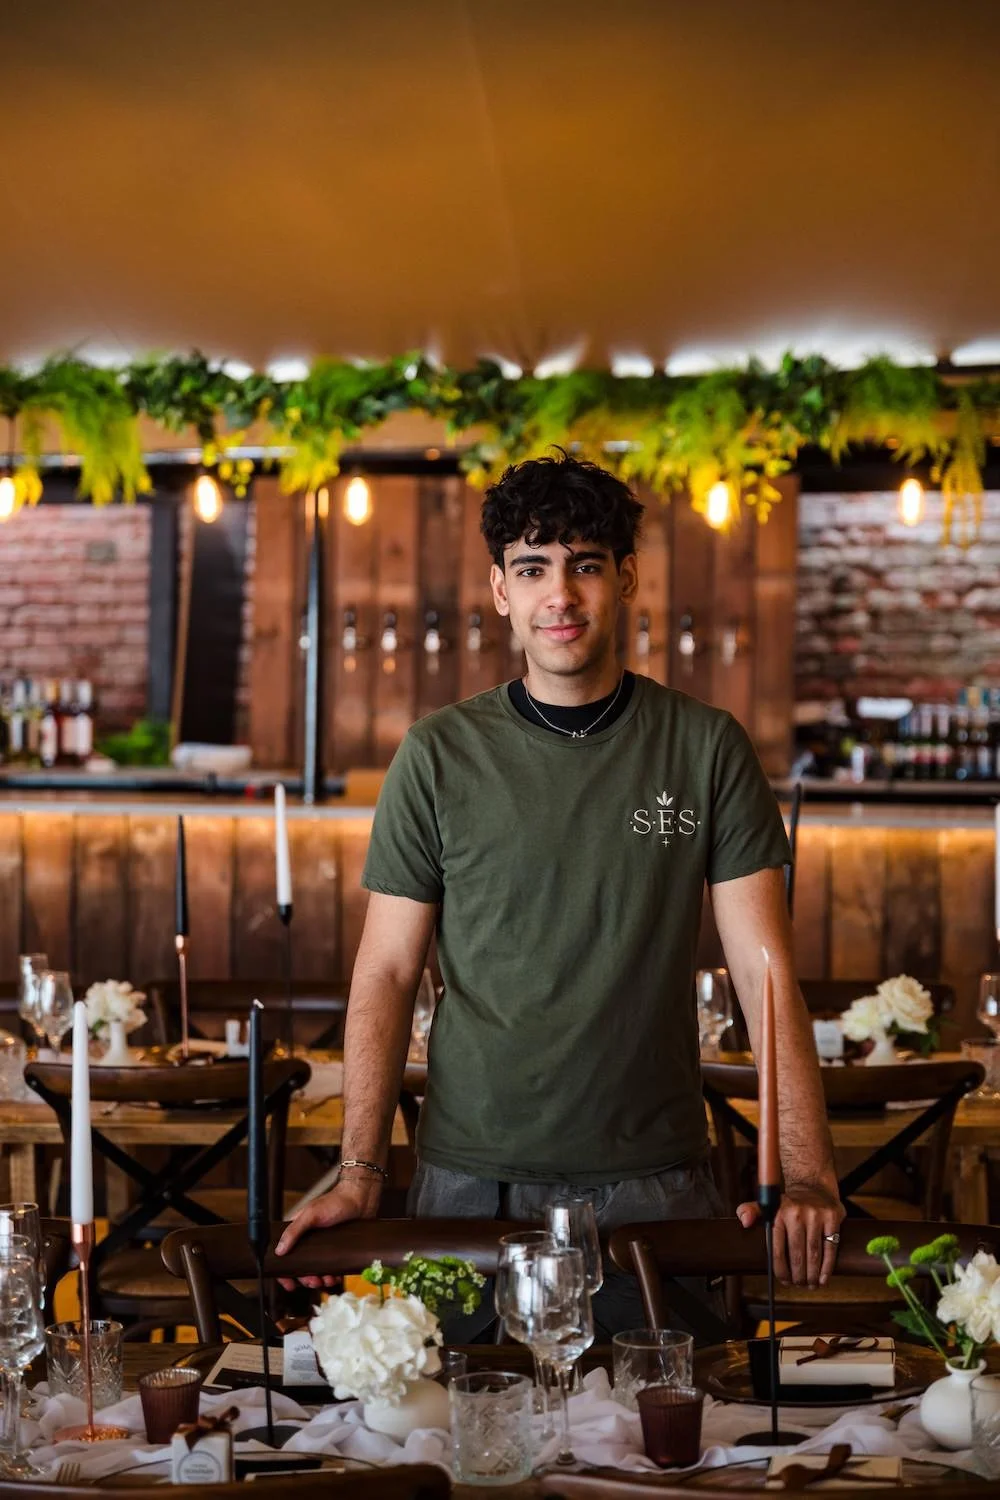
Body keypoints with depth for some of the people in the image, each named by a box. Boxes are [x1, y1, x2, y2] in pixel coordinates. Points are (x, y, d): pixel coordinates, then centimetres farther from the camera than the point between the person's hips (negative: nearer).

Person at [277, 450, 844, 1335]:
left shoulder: (706, 748, 1)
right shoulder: (440, 755, 2)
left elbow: (766, 970, -2)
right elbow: (387, 973, 1)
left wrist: (806, 1177, -13)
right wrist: (360, 1177, -9)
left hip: (656, 1182, 0)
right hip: (472, 1179, 0)